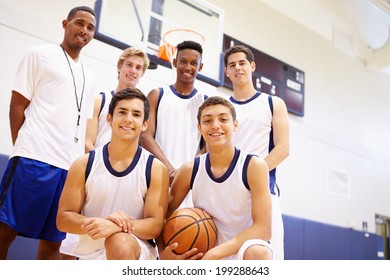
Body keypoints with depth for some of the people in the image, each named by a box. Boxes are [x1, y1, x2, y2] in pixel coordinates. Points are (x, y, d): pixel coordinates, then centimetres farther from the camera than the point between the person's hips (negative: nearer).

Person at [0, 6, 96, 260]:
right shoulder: (40, 54, 7)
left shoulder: (89, 76, 22)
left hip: (72, 166, 5)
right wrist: (23, 151, -5)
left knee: (53, 241, 6)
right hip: (35, 158, -5)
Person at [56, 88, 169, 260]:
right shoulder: (84, 164, 0)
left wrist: (117, 226, -26)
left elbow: (155, 225, -7)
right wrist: (100, 223, -20)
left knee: (121, 243, -34)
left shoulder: (156, 169, -4)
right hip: (90, 252, 2)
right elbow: (63, 218, 0)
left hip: (136, 250, -1)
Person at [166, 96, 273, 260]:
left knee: (258, 253, -34)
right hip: (205, 255, 4)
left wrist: (215, 253, -24)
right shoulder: (189, 171, -3)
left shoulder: (254, 166, -12)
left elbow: (263, 228, -17)